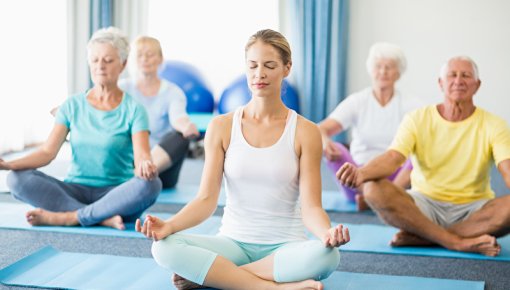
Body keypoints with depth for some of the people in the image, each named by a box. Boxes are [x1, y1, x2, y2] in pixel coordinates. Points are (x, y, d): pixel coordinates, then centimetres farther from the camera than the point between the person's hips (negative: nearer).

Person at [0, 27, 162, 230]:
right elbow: (47, 152, -3)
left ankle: (68, 217, -27)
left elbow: (141, 155, -14)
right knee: (17, 179, -22)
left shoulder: (133, 109, -1)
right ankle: (103, 218, -29)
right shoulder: (73, 106, 6)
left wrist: (144, 165, -40)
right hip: (76, 191, 2)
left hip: (117, 195, -2)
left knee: (151, 184, -34)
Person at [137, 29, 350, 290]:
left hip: (285, 246, 0)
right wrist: (168, 225, -23)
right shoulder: (221, 127, 2)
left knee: (327, 255, -35)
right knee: (164, 247, -27)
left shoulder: (305, 132, -2)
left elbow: (310, 207, -8)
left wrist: (327, 233, -31)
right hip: (233, 242, 1)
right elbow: (206, 199, -4)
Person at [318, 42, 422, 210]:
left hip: (397, 175, 0)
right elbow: (322, 128, -12)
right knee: (335, 149, -27)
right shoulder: (356, 102, 0)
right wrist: (324, 140, -37)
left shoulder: (411, 105, 2)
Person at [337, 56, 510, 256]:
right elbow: (392, 158, -15)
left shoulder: (493, 125, -1)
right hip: (425, 205, 0)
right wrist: (361, 172, -38)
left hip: (473, 209, 0)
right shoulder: (417, 119, 0)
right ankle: (459, 243, -29)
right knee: (373, 189, -27)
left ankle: (420, 238, -26)